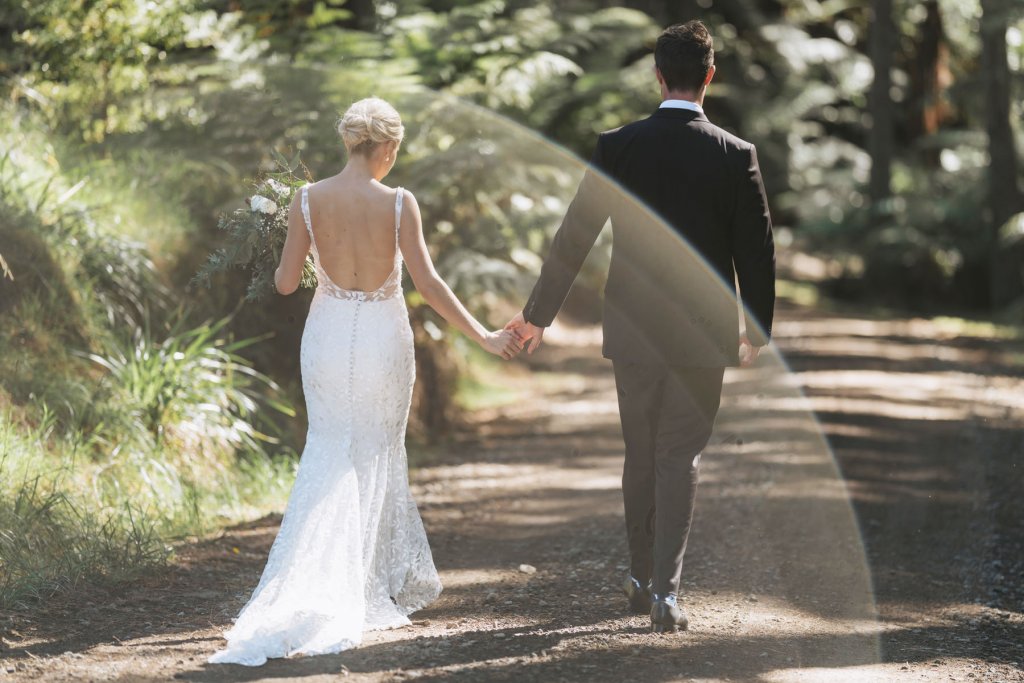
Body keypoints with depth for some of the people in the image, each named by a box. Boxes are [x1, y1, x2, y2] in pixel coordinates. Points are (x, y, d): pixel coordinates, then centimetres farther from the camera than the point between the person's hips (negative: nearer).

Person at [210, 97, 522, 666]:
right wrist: (483, 336, -8)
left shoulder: (308, 201, -7)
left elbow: (286, 282, -3)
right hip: (383, 338, -2)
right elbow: (428, 282, -15)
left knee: (331, 456, 12)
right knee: (376, 457, 14)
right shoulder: (399, 204, -13)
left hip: (328, 335, 2)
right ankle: (375, 587, 18)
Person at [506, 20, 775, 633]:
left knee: (640, 456, 16)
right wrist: (756, 330, 13)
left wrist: (538, 315, 11)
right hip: (702, 333, -1)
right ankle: (666, 590, -3)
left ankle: (642, 579, 26)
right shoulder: (736, 156, -8)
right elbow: (757, 252, -3)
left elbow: (573, 238, -1)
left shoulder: (616, 147, -5)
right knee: (681, 458, 4)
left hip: (634, 329, 2)